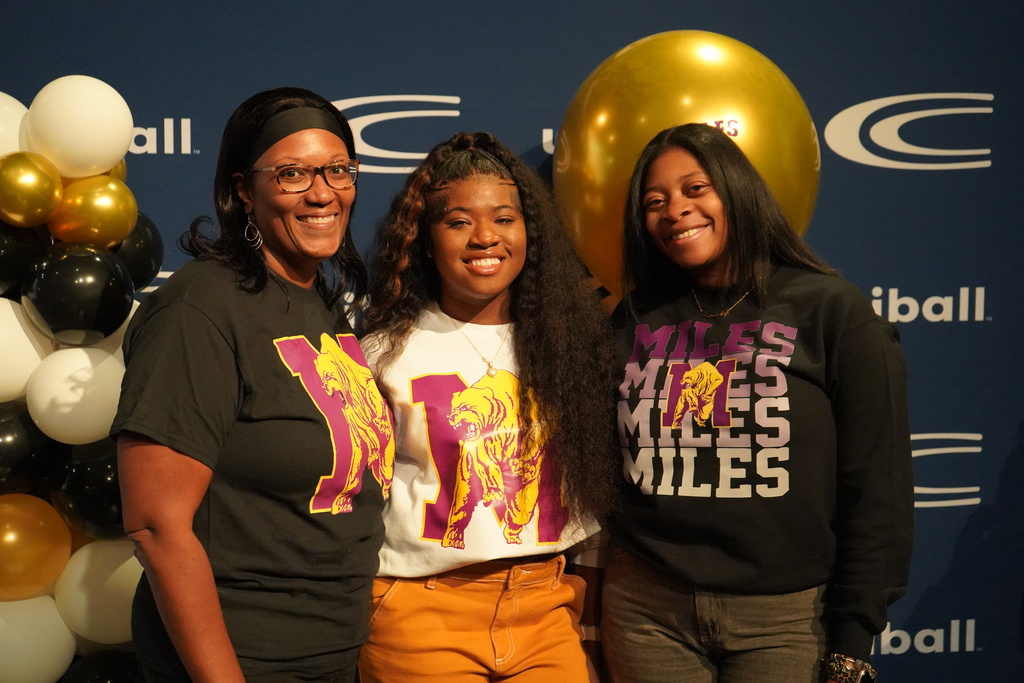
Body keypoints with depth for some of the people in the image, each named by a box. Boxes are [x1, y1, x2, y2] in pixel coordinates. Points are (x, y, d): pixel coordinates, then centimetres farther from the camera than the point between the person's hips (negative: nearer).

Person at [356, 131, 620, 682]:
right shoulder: (388, 352, -5)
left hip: (547, 610, 3)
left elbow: (594, 476, 9)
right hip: (425, 613, -2)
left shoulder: (566, 338, 2)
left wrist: (574, 593, 4)